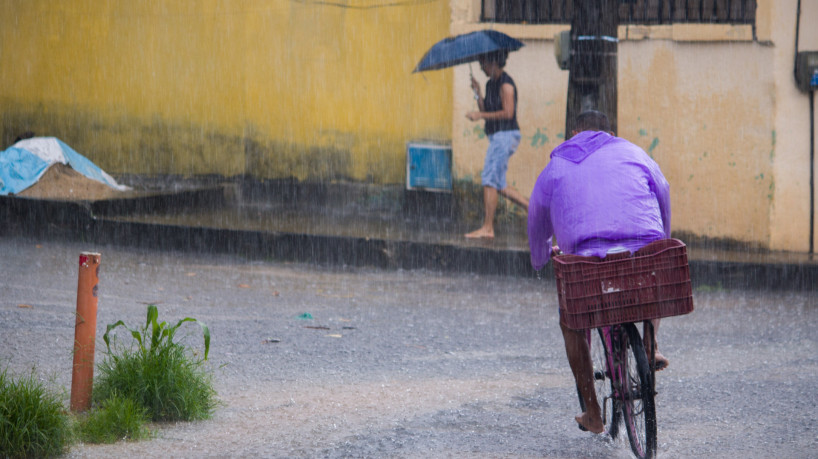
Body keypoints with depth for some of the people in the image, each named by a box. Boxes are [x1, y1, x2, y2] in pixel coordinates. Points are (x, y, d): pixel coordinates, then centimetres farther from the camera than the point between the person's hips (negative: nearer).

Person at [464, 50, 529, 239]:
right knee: (498, 184, 11)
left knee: (489, 179, -11)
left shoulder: (505, 84, -13)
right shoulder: (490, 84, 15)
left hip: (505, 135, -10)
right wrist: (477, 92, 2)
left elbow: (508, 113, -21)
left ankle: (487, 228, -10)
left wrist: (480, 115, -20)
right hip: (498, 137, 10)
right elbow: (486, 111, 14)